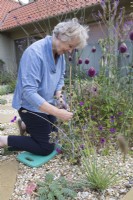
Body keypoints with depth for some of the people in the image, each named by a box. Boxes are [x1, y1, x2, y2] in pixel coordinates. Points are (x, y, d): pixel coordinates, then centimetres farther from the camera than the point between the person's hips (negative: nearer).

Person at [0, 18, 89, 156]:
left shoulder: (60, 53, -4)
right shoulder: (34, 52, -30)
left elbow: (60, 77, 11)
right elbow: (29, 92, -33)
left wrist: (58, 96, -7)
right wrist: (57, 112, -36)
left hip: (47, 104, 8)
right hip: (31, 106, -8)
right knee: (46, 148, -1)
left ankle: (24, 125, 32)